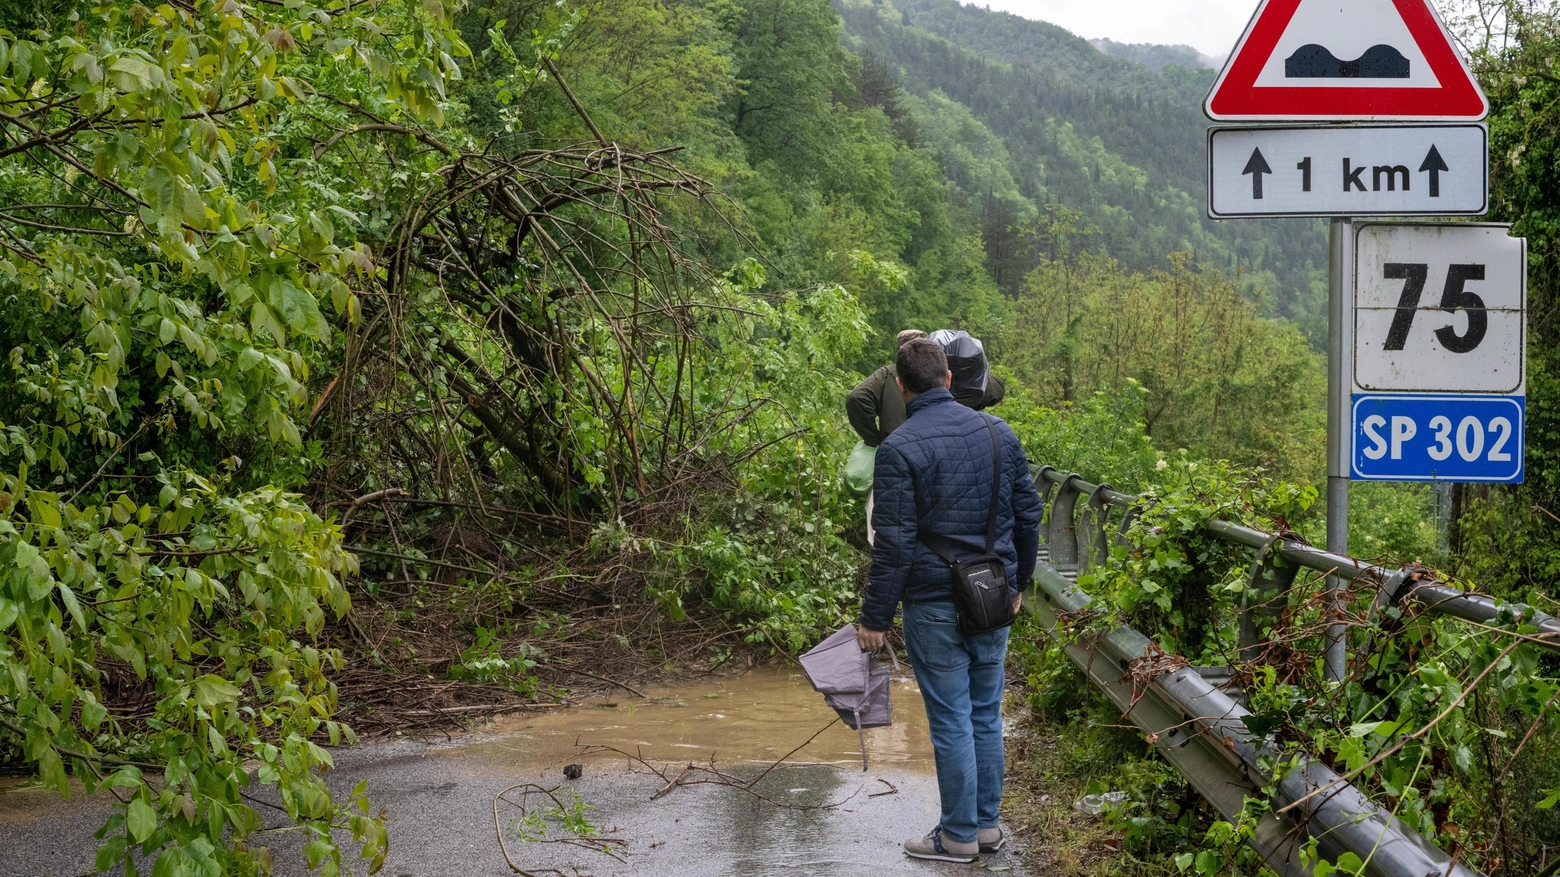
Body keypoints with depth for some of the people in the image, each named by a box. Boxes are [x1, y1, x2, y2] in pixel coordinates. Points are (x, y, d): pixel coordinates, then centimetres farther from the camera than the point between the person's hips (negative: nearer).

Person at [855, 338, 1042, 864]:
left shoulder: (900, 449, -13)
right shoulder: (998, 433, 4)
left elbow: (894, 543, -15)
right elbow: (1028, 515, 10)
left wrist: (875, 618, -8)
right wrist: (1017, 583, 23)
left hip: (936, 606, -5)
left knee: (951, 721, 2)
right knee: (987, 713, 15)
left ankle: (959, 836, 10)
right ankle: (987, 824, 23)